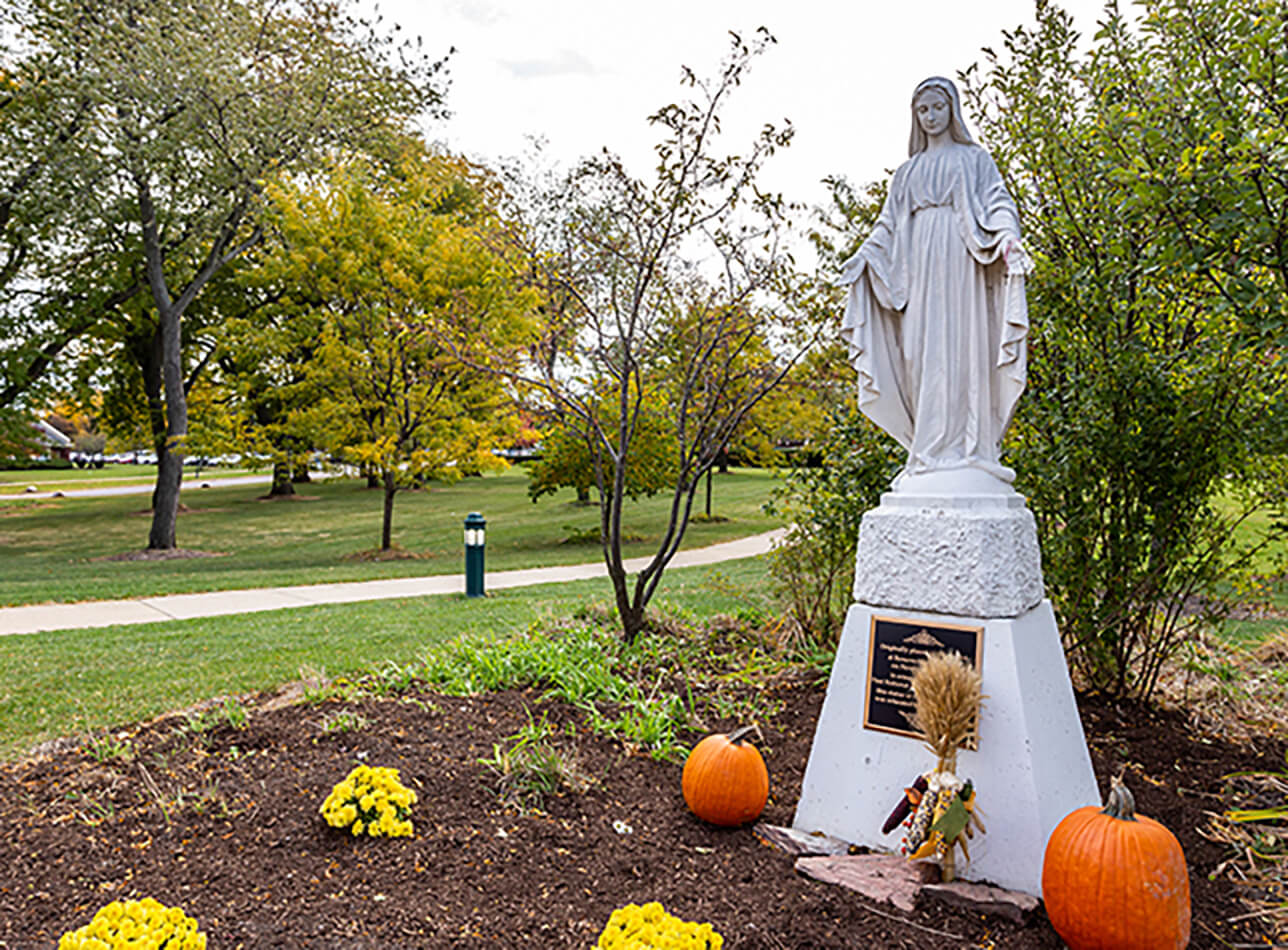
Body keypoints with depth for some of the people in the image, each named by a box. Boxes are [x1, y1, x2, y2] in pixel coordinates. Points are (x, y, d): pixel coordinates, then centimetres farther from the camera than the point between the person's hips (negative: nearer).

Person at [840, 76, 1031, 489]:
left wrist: (1009, 238, -16)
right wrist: (862, 258, 7)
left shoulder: (973, 158, 15)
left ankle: (959, 448, -15)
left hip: (958, 260, -3)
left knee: (958, 346, -13)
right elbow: (888, 225, 21)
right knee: (921, 352, -5)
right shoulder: (908, 171, 25)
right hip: (918, 265, 4)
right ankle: (931, 453, -5)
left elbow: (997, 202, 3)